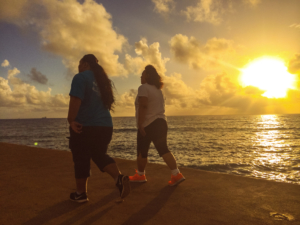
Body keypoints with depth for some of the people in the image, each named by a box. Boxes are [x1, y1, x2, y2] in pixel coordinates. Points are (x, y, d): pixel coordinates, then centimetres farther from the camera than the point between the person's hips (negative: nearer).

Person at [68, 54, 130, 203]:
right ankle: (119, 178, -5)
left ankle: (81, 193, 19)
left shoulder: (81, 77, -7)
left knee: (81, 160, 6)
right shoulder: (102, 79, 15)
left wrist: (71, 120, -16)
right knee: (100, 155, 17)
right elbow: (109, 103, 19)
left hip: (84, 126, -6)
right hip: (105, 126, 7)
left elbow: (75, 100, -21)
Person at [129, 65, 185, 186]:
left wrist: (140, 124, -21)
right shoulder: (158, 89, 17)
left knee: (142, 151, 7)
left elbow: (143, 106, -21)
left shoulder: (143, 88, -9)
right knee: (163, 149, 5)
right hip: (161, 122, 8)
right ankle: (176, 174, -3)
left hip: (148, 125, -8)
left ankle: (140, 175, 21)